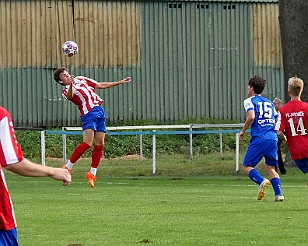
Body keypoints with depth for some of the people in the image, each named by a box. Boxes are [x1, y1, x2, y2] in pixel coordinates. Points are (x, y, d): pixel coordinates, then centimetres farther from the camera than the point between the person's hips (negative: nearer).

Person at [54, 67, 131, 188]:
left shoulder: (81, 79, 22)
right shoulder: (66, 91, 3)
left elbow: (101, 85, 27)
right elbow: (70, 96, -22)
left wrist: (120, 82, 27)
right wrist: (71, 85, -41)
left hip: (99, 110, 7)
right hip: (88, 114, -7)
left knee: (100, 144, 0)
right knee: (87, 143, -21)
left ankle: (92, 173, 7)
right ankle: (67, 168, -13)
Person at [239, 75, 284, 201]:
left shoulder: (249, 101, 4)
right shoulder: (269, 102, 22)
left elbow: (251, 117, -14)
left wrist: (243, 131, -1)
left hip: (258, 139, -6)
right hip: (272, 138, 6)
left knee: (247, 166, 2)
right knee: (270, 167, 13)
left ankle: (261, 181, -25)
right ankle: (278, 193, -4)